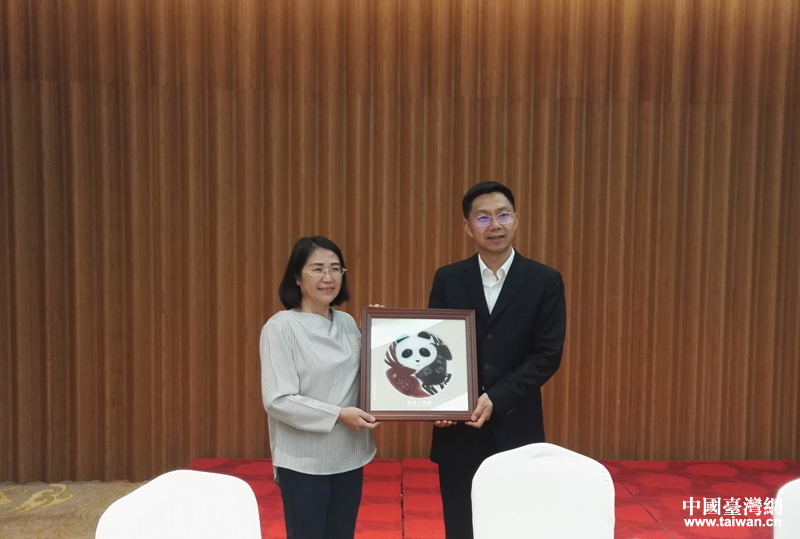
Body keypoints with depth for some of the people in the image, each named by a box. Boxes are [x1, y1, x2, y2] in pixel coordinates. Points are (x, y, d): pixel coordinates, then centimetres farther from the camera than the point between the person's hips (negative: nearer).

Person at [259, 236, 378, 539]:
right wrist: (337, 415, -21)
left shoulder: (348, 323, 5)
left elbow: (364, 380, 10)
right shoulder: (281, 327, -12)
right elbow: (277, 400, -17)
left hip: (348, 457, 5)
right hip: (304, 462, -5)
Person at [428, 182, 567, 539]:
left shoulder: (545, 281, -2)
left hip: (516, 428, -1)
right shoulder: (448, 280, 3)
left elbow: (548, 355, -7)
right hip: (458, 429, 1)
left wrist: (496, 399, -16)